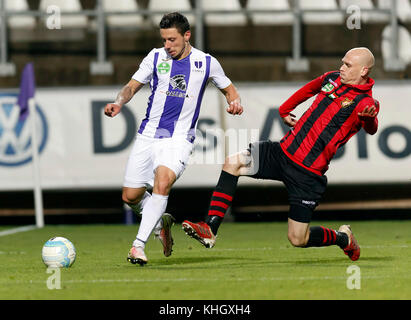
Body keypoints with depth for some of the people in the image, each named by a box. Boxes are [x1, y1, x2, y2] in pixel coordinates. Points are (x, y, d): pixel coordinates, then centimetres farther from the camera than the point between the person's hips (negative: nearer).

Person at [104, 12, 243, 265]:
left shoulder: (207, 63, 2)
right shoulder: (156, 57, 5)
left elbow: (229, 89, 16)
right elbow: (133, 86, 12)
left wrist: (234, 102, -7)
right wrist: (118, 103, -9)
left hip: (179, 138, -3)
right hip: (148, 135, 3)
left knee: (162, 183, -29)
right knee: (130, 196, 2)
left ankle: (139, 245, -28)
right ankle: (162, 222, 33)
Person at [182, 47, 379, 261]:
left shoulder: (364, 102, -10)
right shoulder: (332, 78, 11)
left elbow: (371, 129, -30)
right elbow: (309, 89, 32)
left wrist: (369, 118, -51)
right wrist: (285, 110, 35)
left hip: (308, 172, -6)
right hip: (284, 150, 7)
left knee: (298, 239, -5)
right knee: (233, 163, -14)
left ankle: (343, 238, 28)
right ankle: (210, 230, -15)